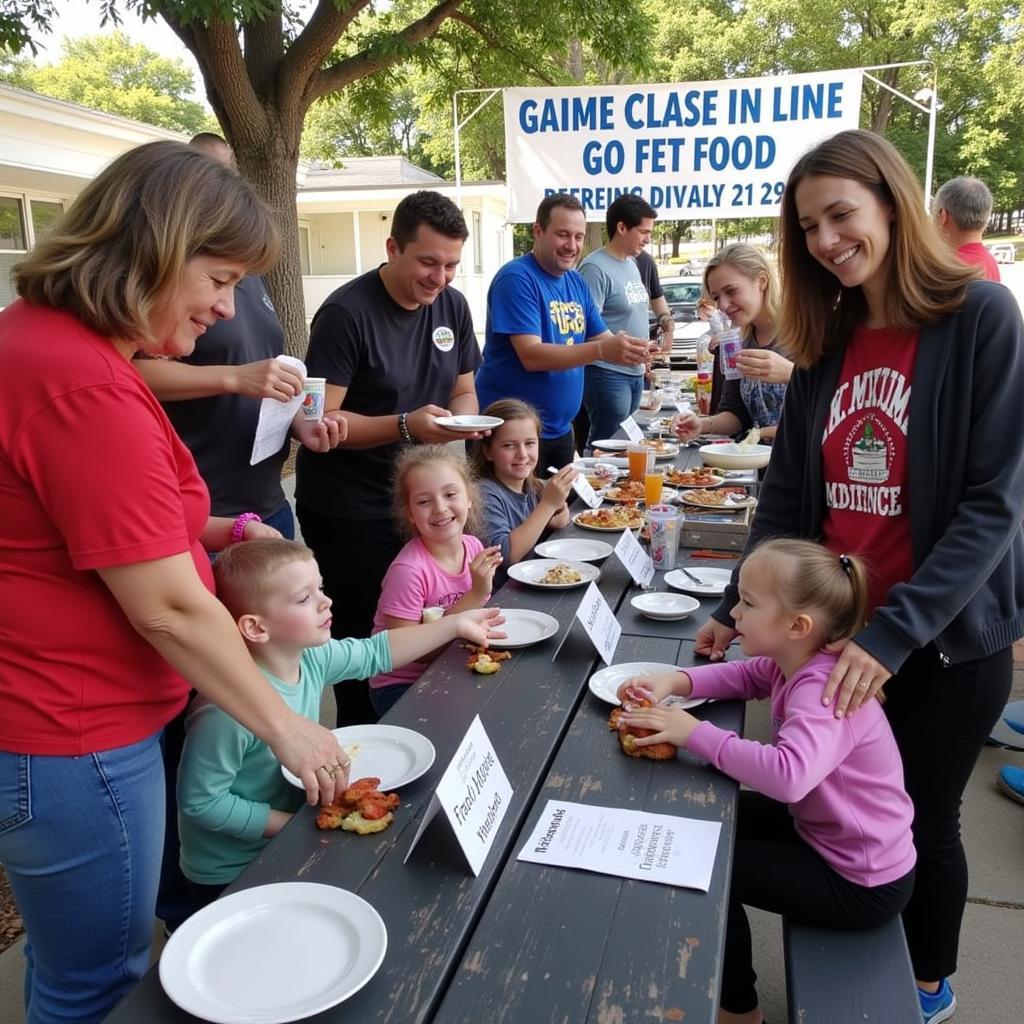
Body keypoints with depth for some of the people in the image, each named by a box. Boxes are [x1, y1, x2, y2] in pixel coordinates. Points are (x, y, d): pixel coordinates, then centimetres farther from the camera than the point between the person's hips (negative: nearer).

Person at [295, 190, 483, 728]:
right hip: (347, 508, -6)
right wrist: (405, 426, -30)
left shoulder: (452, 306, 4)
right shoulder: (346, 312, -16)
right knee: (365, 637, 0)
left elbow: (463, 391, 13)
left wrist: (463, 417, -11)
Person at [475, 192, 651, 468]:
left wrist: (628, 350, -12)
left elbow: (602, 337, 11)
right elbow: (531, 356, -23)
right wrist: (601, 351, -33)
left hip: (560, 429, 8)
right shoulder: (516, 279, -14)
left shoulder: (577, 283, 10)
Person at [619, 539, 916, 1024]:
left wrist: (694, 732, -39)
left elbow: (788, 774, -49)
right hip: (825, 832, 9)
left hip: (860, 882, -9)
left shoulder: (824, 691, -33)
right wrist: (674, 681, -10)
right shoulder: (797, 663, -4)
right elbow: (743, 675, 10)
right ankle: (727, 971, 35)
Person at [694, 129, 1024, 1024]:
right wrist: (738, 605, -2)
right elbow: (787, 493, 5)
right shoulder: (827, 340, 3)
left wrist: (894, 631, -25)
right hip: (836, 627, 4)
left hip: (948, 635, -4)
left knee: (921, 820, 13)